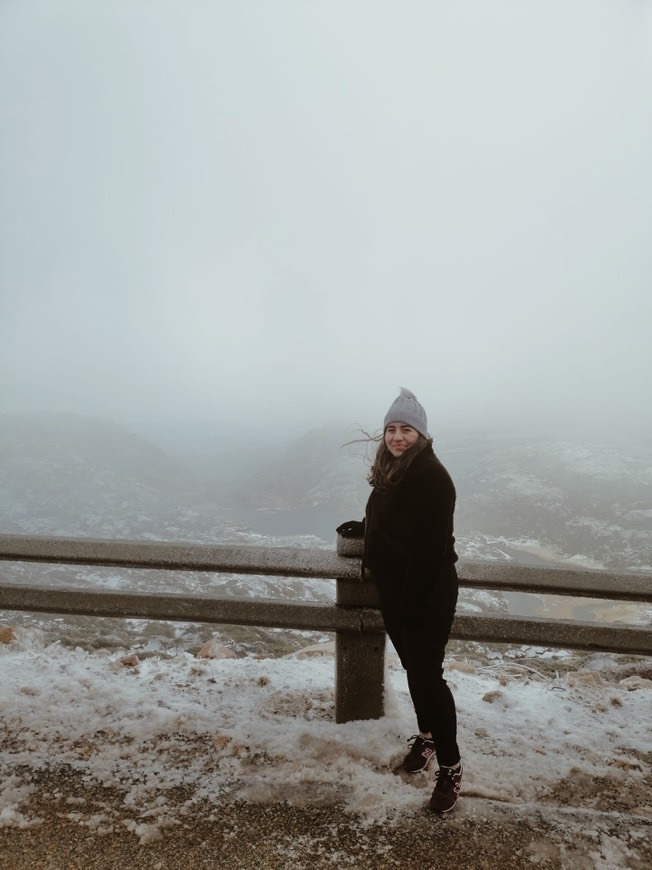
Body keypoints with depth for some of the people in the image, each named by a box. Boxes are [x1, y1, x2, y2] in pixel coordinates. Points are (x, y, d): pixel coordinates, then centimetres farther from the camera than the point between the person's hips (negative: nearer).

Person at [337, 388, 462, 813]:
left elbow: (431, 545, -24)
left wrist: (417, 599, -23)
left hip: (427, 594, -8)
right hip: (392, 590, 8)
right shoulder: (390, 470, 6)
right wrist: (362, 527, 28)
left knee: (428, 674, 0)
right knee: (413, 667, 20)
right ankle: (427, 736, 40)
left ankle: (450, 766, 16)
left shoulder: (431, 476, -21)